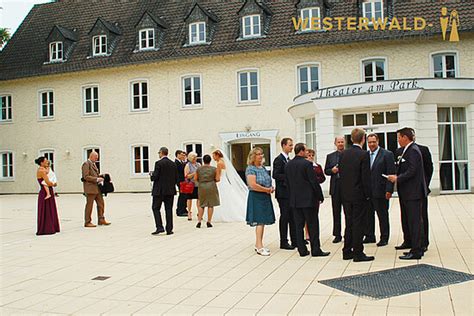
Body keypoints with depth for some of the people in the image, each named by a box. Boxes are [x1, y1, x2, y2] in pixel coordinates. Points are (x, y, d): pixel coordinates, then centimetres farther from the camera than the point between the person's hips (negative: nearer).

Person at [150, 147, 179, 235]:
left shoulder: (158, 163, -11)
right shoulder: (173, 164, 6)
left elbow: (155, 177, -14)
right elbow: (176, 179, 6)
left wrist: (151, 174, 7)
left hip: (159, 190, -5)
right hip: (170, 190, 5)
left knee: (156, 208, 6)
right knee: (169, 209, 8)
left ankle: (159, 227, -3)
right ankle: (169, 229, 8)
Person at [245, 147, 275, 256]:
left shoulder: (263, 168, 14)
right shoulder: (250, 169, -11)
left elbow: (268, 182, 23)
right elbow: (253, 185, -21)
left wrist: (271, 188, 1)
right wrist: (267, 190, -13)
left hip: (265, 197, 8)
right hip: (256, 197, -8)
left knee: (262, 221, 10)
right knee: (259, 221, -9)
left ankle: (258, 244, 18)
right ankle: (259, 247, -7)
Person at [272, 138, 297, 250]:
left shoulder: (288, 160, 16)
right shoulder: (279, 159, -11)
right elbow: (275, 175, -19)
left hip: (291, 193, 9)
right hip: (283, 193, -9)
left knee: (293, 217, 12)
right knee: (284, 217, -3)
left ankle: (294, 240, 20)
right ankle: (283, 242, 4)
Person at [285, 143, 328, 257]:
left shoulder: (288, 165, 6)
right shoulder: (307, 164, -13)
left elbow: (287, 183, 10)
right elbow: (314, 182, -13)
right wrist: (320, 197, -4)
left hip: (294, 200, 6)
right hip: (308, 199, -6)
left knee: (299, 225, 9)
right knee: (313, 225, 2)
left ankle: (302, 250, 12)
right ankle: (315, 250, 4)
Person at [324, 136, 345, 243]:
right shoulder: (330, 156, 11)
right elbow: (326, 171, 9)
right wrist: (332, 170, -11)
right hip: (335, 187, 2)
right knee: (336, 212, 6)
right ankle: (337, 235, 13)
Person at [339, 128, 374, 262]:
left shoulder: (343, 154, 4)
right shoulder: (364, 154, -14)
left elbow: (341, 173, 7)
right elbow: (366, 177, -16)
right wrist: (367, 194, -7)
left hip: (346, 195, 6)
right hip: (359, 195, -6)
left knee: (349, 223, 14)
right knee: (359, 224, 1)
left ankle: (347, 251, 19)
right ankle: (358, 253, 6)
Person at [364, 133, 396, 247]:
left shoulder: (387, 154, -4)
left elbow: (391, 174, -9)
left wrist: (389, 190, -15)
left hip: (380, 191, -5)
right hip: (367, 192, 5)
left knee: (382, 216, 5)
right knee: (368, 215, 12)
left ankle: (384, 238, 15)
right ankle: (369, 236, 24)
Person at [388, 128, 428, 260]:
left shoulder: (413, 151, -18)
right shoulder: (407, 150, 13)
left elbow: (411, 172, -24)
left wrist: (397, 178, -15)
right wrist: (397, 177, 7)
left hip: (413, 192, -11)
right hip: (406, 192, 11)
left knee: (414, 220, -7)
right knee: (406, 219, 23)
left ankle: (416, 251, -3)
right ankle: (408, 242, 40)